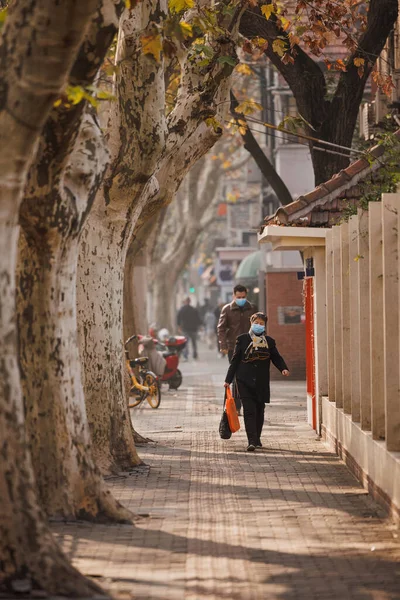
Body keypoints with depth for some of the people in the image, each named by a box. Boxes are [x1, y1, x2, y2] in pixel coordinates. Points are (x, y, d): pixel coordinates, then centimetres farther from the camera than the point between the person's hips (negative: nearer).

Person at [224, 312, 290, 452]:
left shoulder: (269, 341, 8)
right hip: (245, 381, -3)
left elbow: (276, 357, 10)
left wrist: (283, 368, -12)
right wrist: (228, 380, 4)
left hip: (262, 382, 3)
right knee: (249, 410, -11)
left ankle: (257, 439, 24)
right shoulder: (242, 339, 4)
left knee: (259, 411, 10)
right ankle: (252, 441, -16)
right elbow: (235, 360, 6)